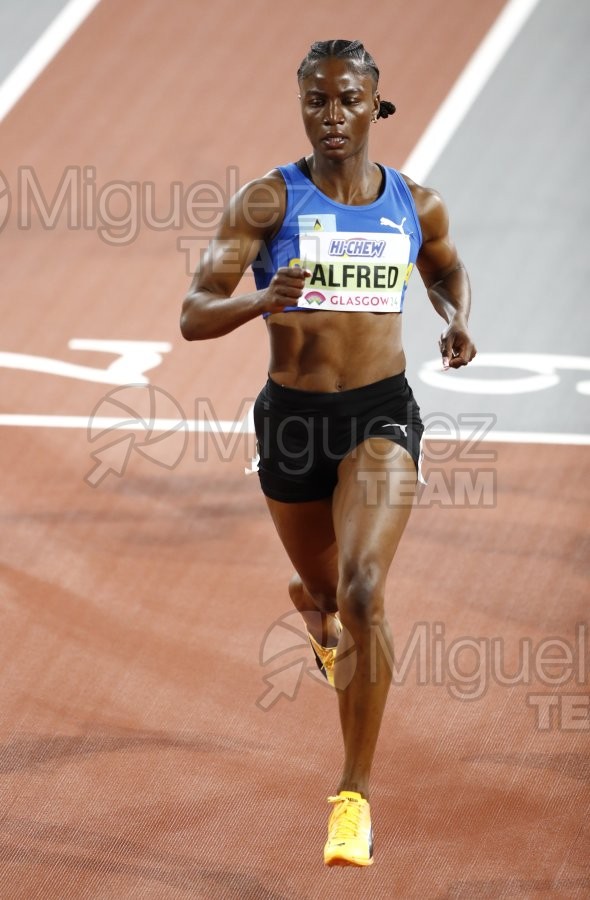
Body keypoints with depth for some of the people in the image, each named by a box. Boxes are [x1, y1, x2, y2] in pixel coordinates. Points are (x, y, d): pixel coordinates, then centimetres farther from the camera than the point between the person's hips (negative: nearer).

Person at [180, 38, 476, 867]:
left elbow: (447, 271, 25)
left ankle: (356, 795, -15)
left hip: (383, 415, -1)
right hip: (293, 419, 1)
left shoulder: (417, 205, 1)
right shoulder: (267, 201, -7)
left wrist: (457, 322, 2)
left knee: (362, 590, -22)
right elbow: (194, 317, -13)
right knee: (326, 591, 21)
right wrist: (261, 301, -34)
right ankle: (318, 610, 64)